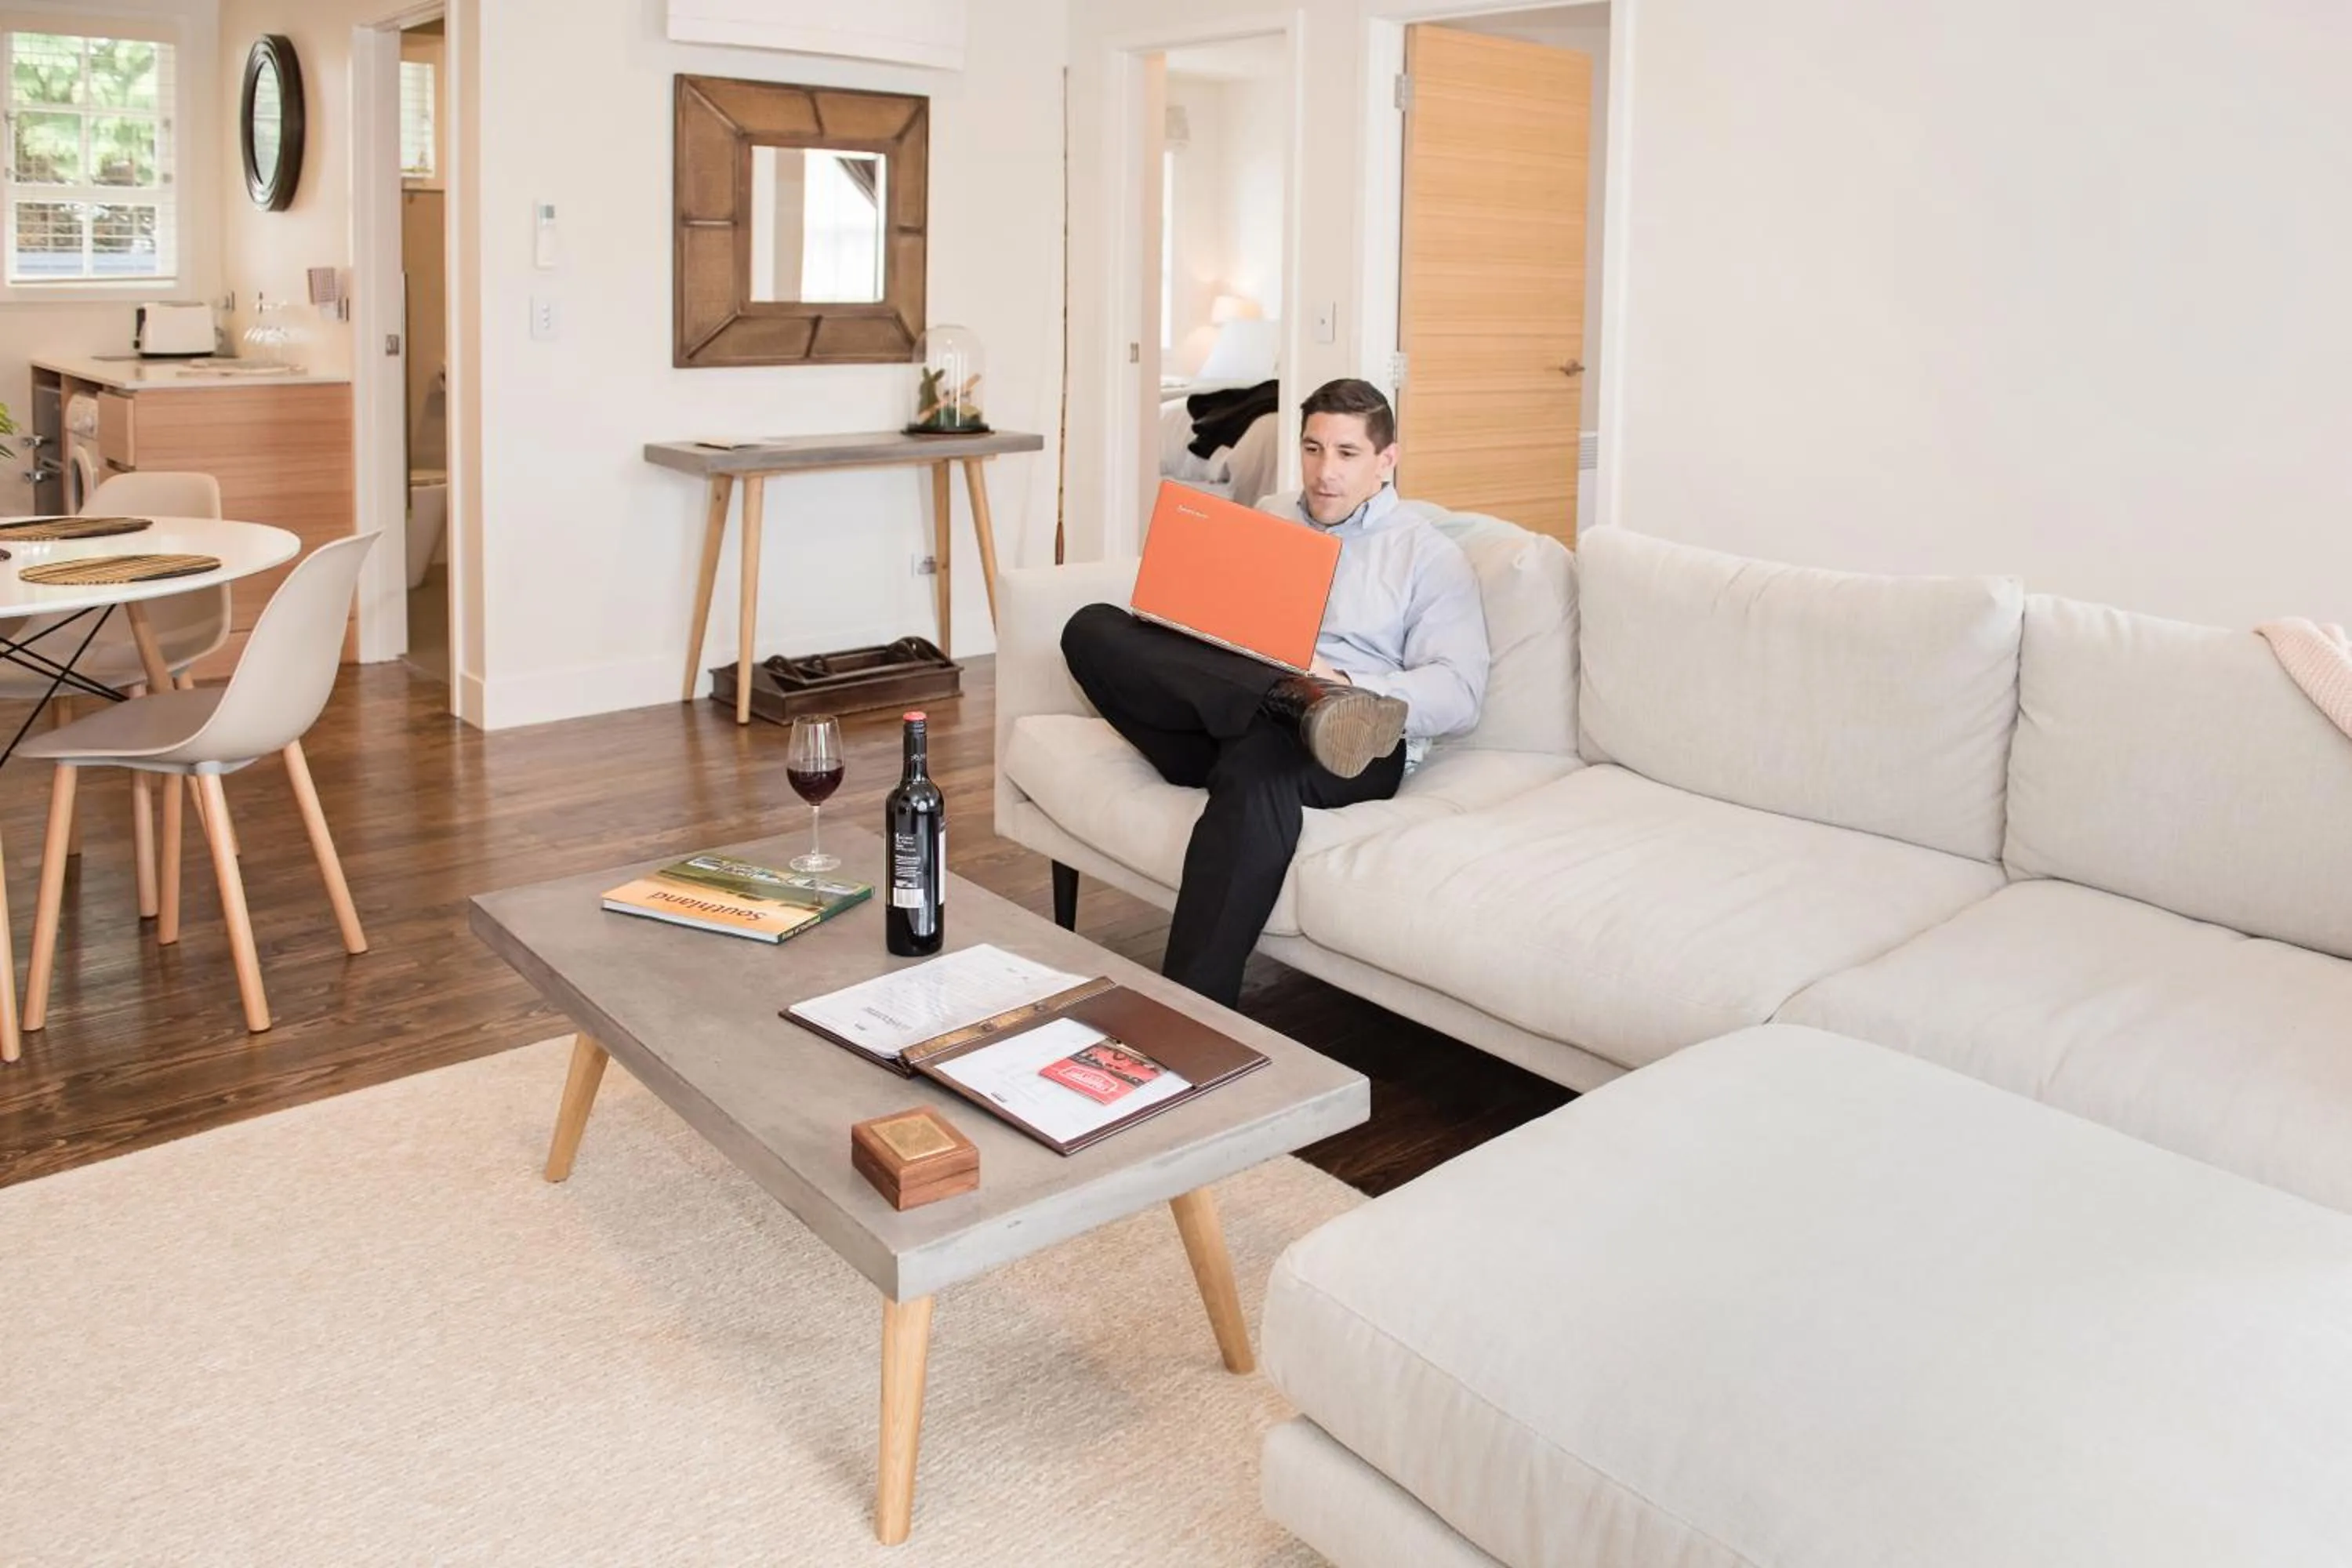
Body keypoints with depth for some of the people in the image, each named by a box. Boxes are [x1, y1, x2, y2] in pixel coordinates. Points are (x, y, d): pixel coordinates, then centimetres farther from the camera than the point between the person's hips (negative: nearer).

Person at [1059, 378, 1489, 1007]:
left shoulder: (1429, 554, 13)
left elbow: (1459, 694, 1)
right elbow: (1207, 621, 22)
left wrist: (1348, 687, -18)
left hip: (1356, 751, -4)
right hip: (1224, 728, 5)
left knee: (1259, 759, -41)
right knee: (1093, 629, -19)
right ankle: (1299, 703, -36)